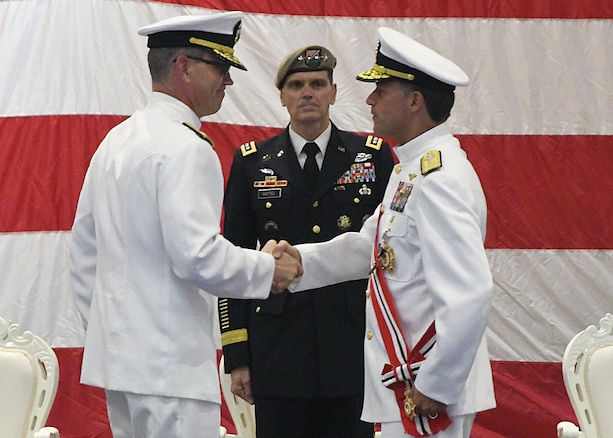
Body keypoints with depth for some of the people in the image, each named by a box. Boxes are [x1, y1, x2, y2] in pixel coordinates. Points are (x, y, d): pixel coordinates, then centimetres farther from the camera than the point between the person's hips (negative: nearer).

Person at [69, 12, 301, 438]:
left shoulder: (115, 141, 14)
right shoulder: (185, 147, -15)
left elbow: (83, 251, 18)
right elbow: (198, 257, -23)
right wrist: (268, 269, -8)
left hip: (118, 354, 10)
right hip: (169, 364, -9)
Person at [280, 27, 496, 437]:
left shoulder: (438, 181, -21)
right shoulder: (411, 171, 12)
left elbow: (470, 295, -28)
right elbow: (370, 247, 24)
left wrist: (435, 388, -22)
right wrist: (300, 261, 9)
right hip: (402, 386, 10)